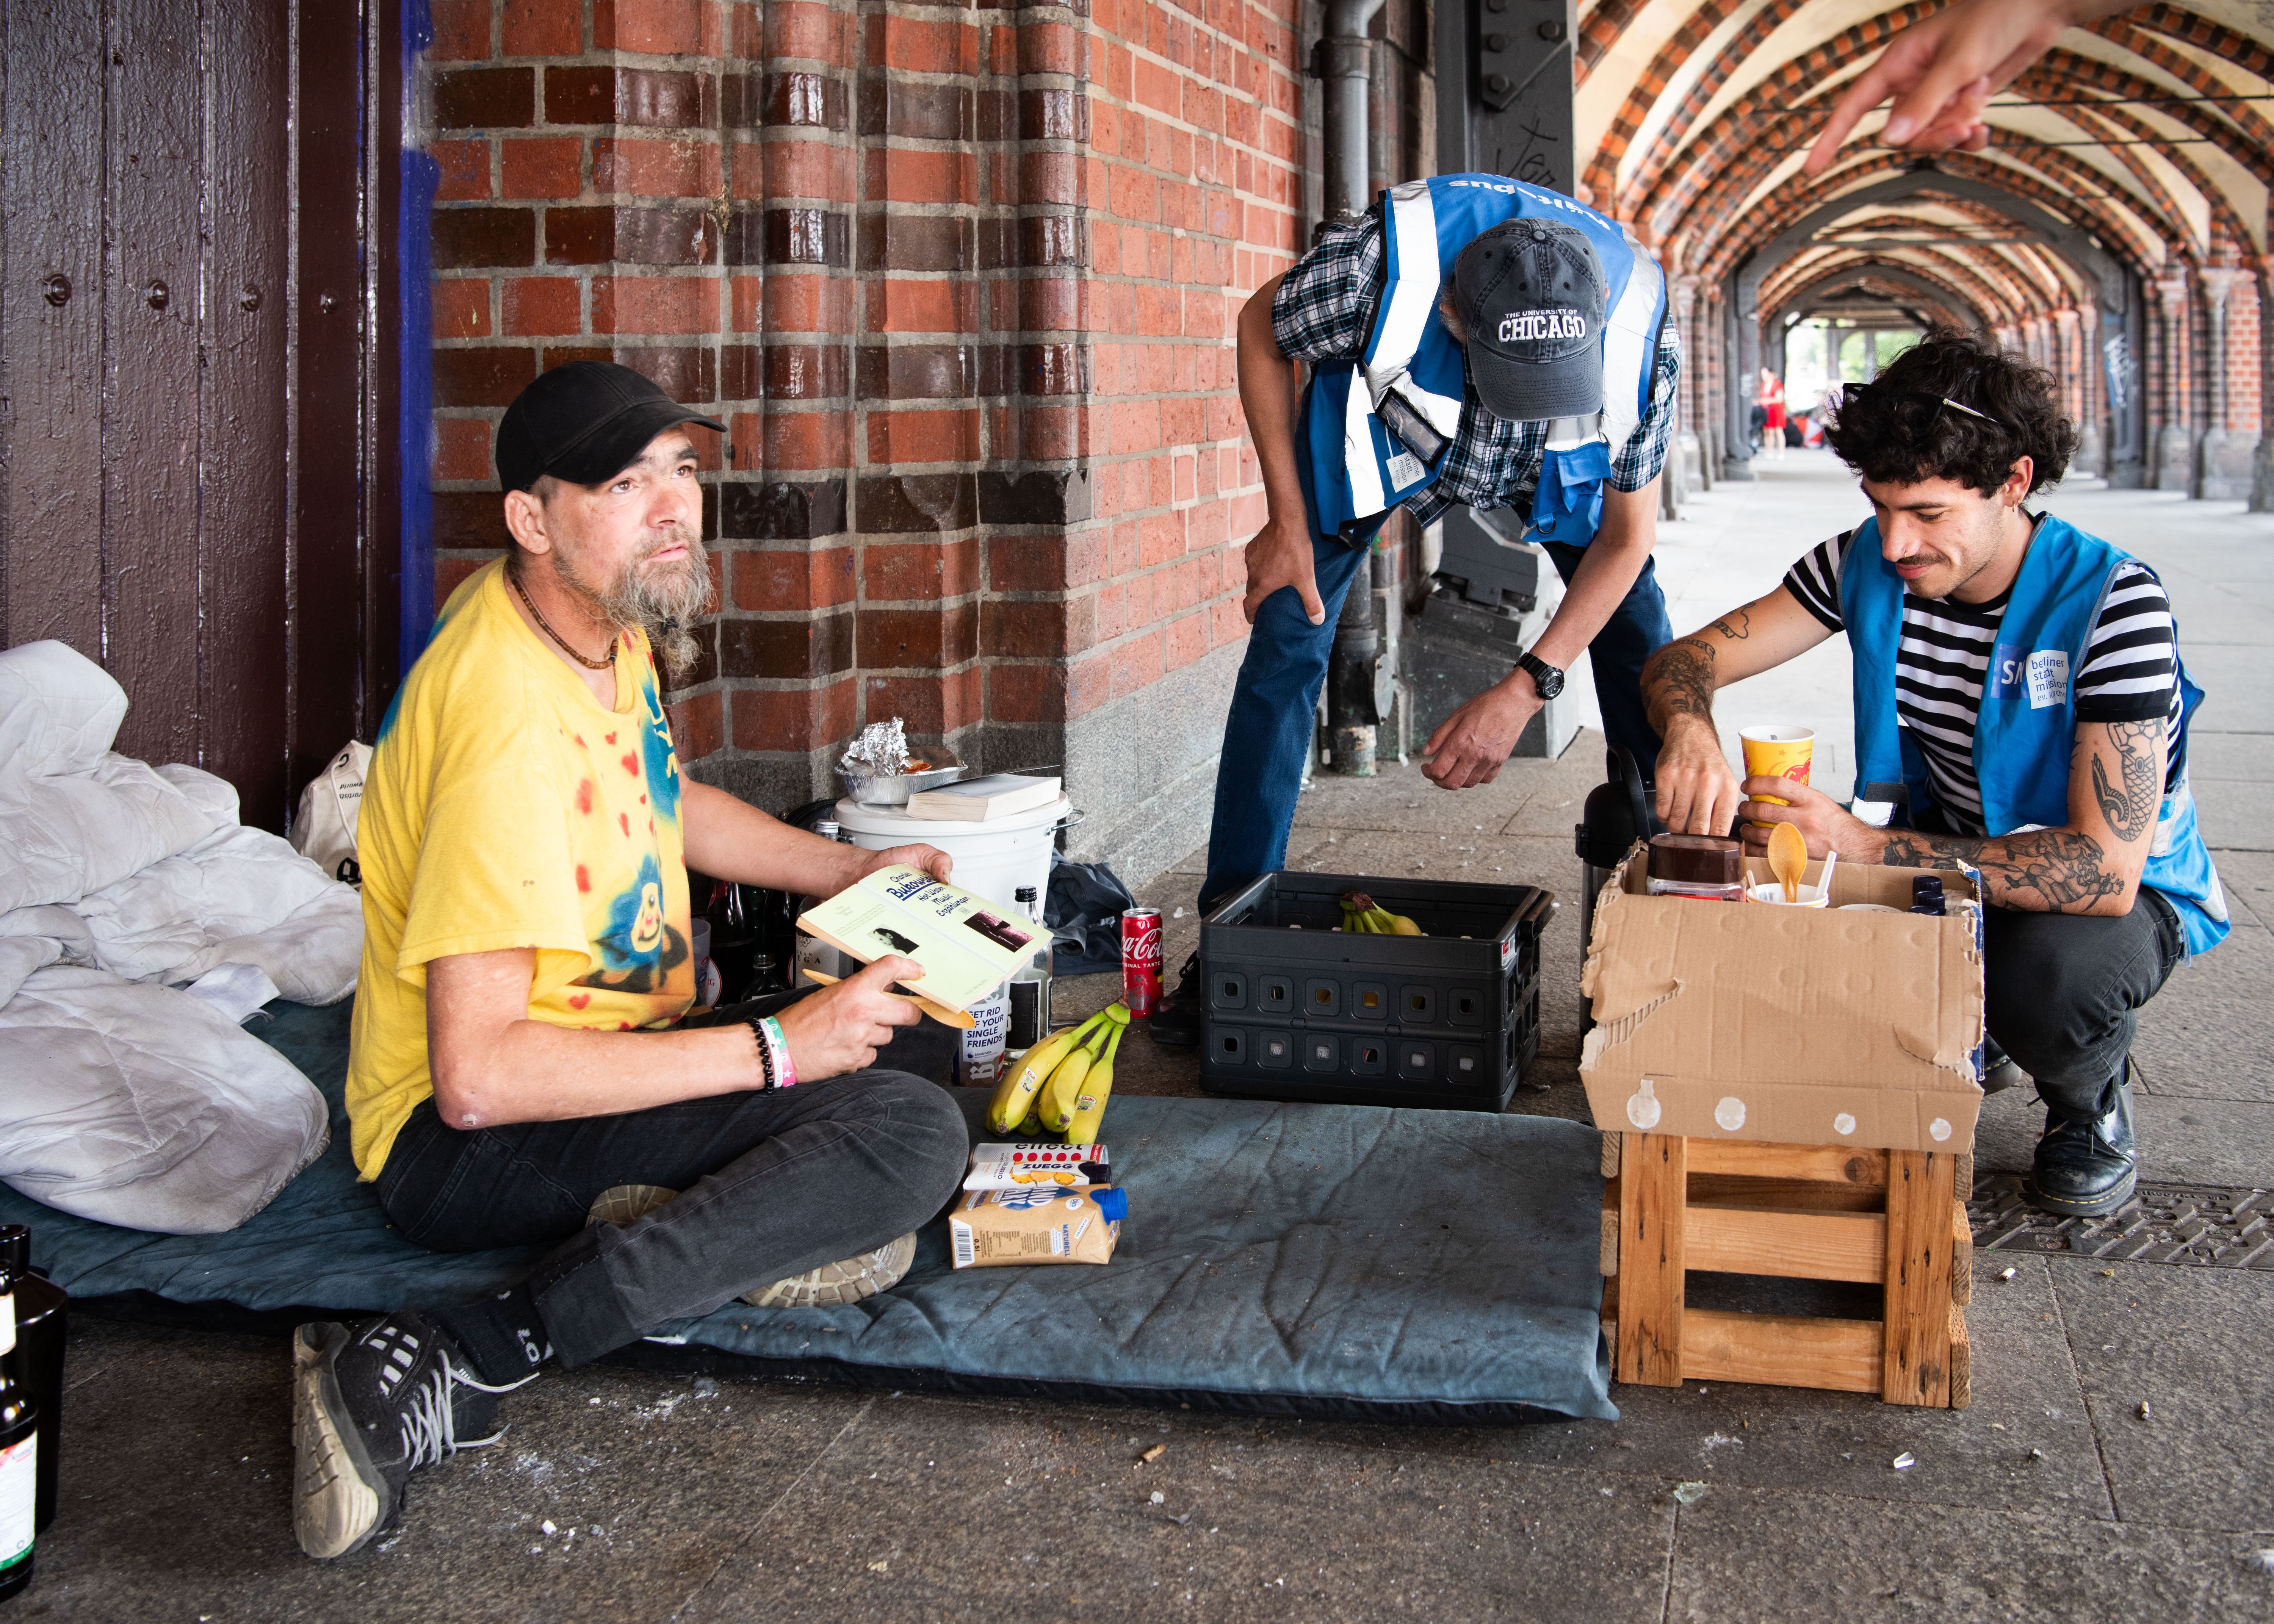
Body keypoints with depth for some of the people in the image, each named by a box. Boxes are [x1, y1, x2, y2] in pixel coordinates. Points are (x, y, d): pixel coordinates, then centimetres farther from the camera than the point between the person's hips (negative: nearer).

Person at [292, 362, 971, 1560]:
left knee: (915, 1030, 19)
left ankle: (708, 1218, -8)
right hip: (460, 1147, -10)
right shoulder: (509, 719, -28)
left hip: (604, 1053, 10)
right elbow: (478, 1077, -32)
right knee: (913, 1137, -27)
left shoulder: (608, 621, 3)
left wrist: (853, 871, 15)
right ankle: (449, 1370, -29)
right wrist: (774, 1050, -27)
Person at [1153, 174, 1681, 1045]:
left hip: (1557, 471, 1)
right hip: (1386, 423, -1)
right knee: (1285, 643, -12)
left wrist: (1526, 687, -31)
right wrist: (1287, 520, -18)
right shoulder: (1375, 270, -42)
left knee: (1644, 654, -12)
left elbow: (1628, 533, -22)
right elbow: (1261, 327, -17)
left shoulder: (1641, 330, -37)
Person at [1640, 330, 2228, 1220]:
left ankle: (2091, 1099, 0)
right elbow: (1681, 660, -9)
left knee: (2050, 978, -39)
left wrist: (1865, 846, -40)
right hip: (1948, 857, 6)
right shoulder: (1867, 563, -11)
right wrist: (1690, 728, -36)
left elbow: (2104, 868, -34)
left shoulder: (2111, 602, -27)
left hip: (2124, 889, -5)